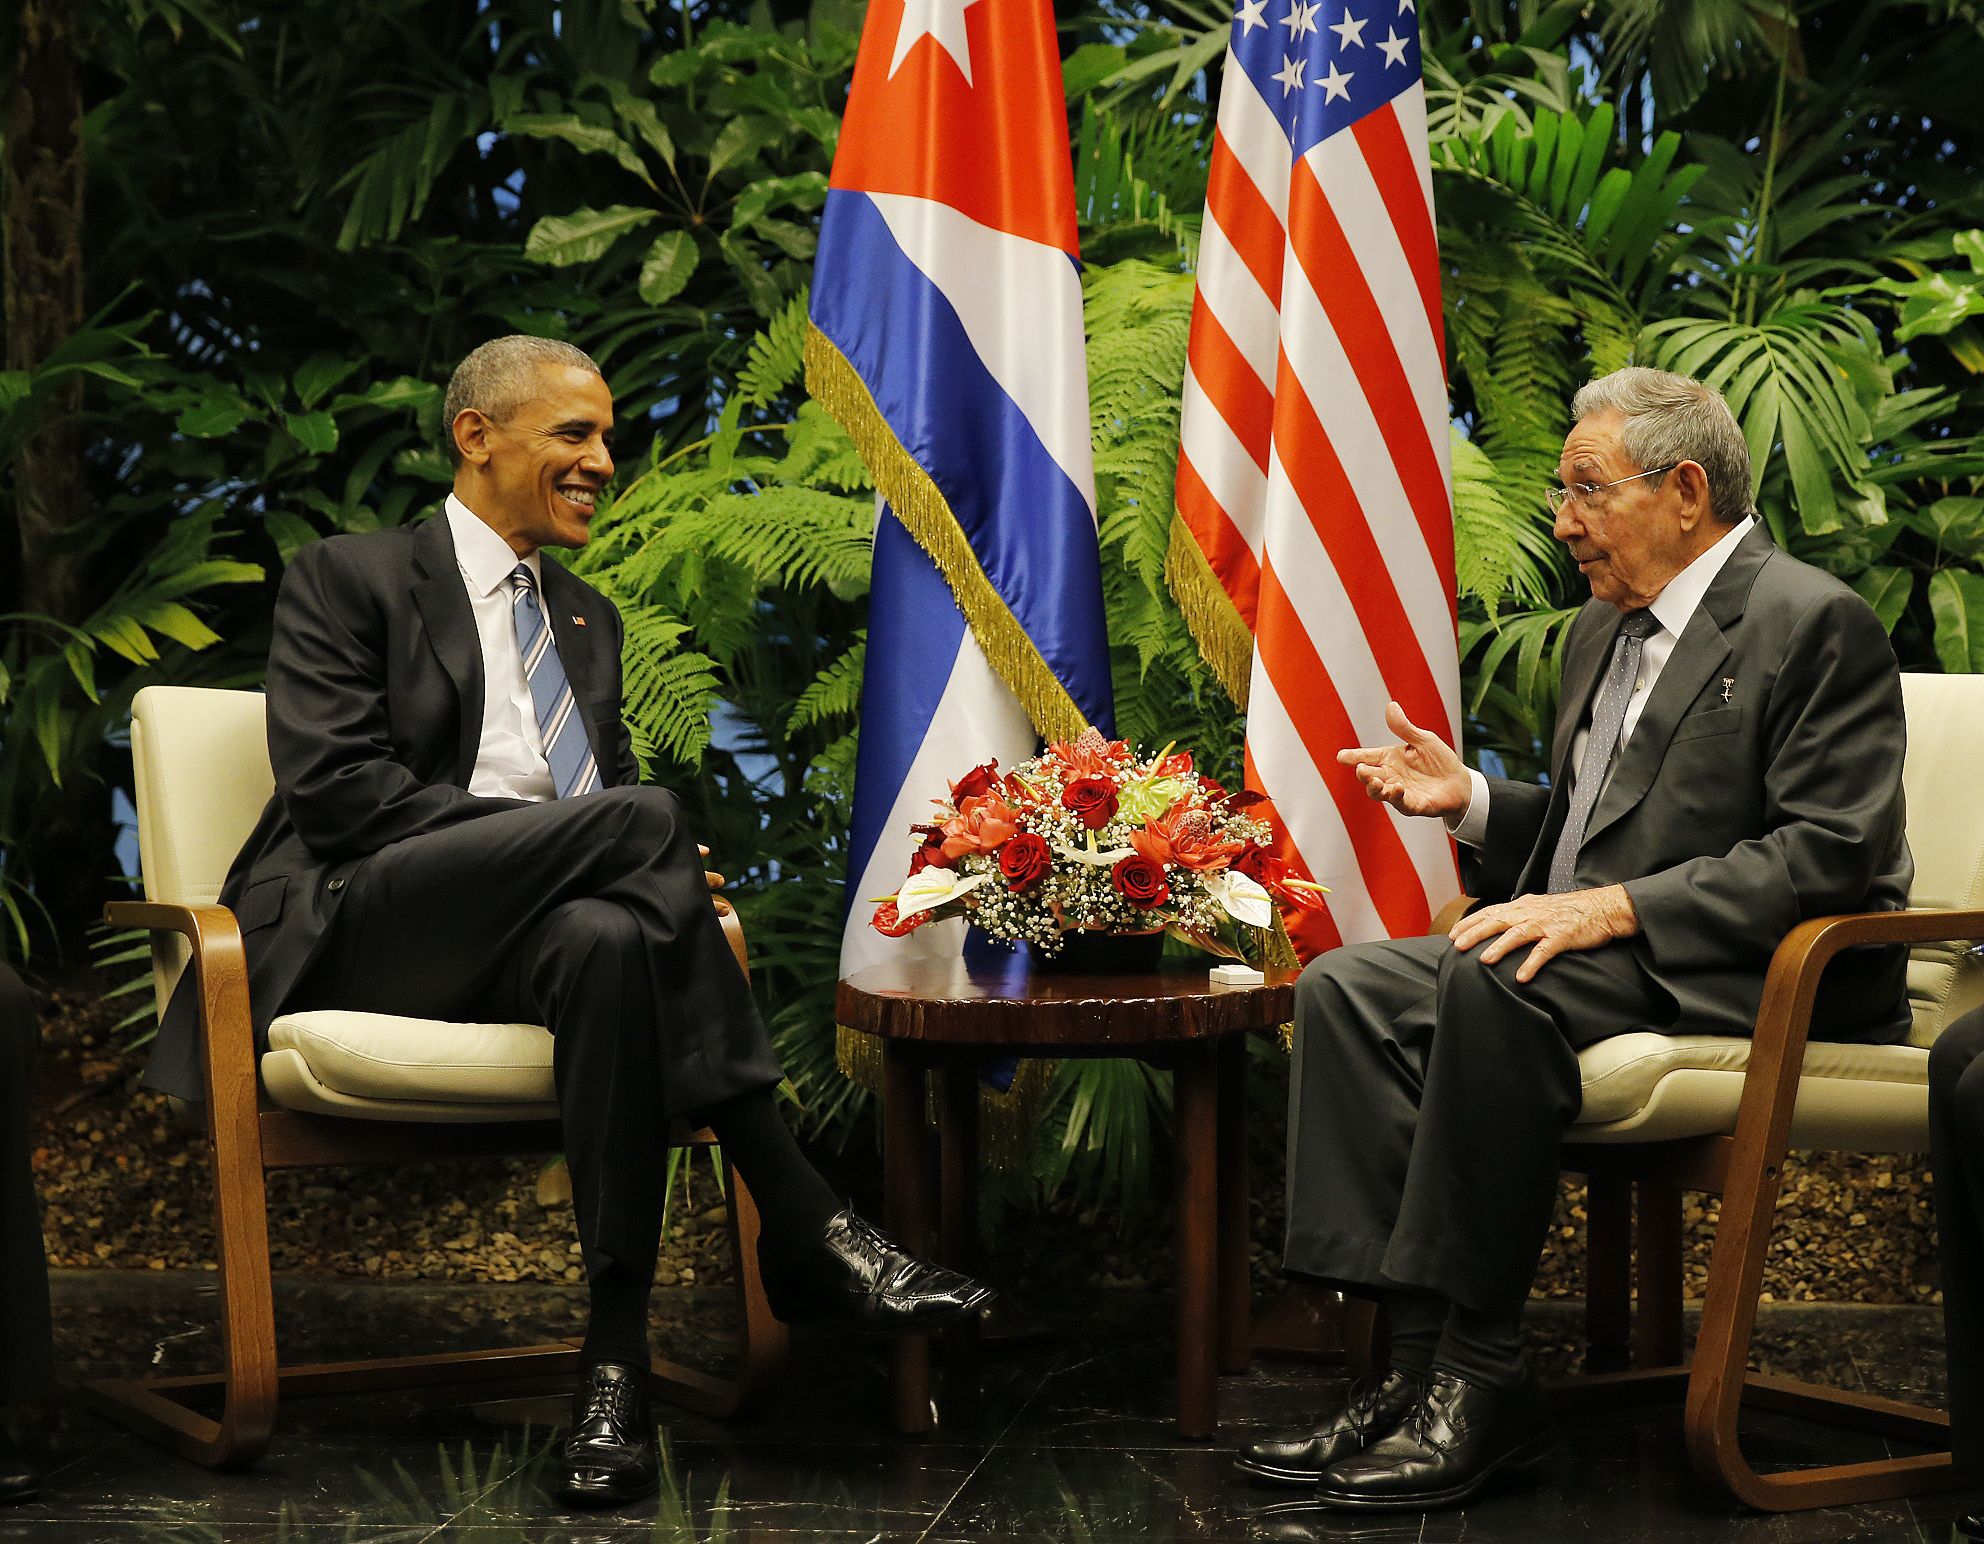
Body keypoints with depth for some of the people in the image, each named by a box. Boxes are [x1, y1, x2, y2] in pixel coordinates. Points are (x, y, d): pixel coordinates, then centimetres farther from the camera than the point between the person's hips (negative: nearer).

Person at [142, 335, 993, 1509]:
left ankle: (618, 1354, -38)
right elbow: (333, 786, -8)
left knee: (609, 941, -36)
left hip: (522, 937, 5)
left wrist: (669, 883, -4)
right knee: (642, 817, -32)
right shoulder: (350, 580, 7)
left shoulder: (588, 619, 27)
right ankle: (805, 1227, -33)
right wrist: (560, 837, -18)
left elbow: (607, 790, 24)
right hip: (359, 932, -5)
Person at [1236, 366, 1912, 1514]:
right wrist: (1471, 800, 8)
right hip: (1600, 956, 9)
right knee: (1346, 987, -12)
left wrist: (1614, 908, -24)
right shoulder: (1605, 630, 20)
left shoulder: (1816, 623, -9)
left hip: (1747, 982, -9)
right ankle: (1423, 1363, -19)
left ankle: (1482, 1376, -28)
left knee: (1494, 981, -34)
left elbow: (1830, 854, -18)